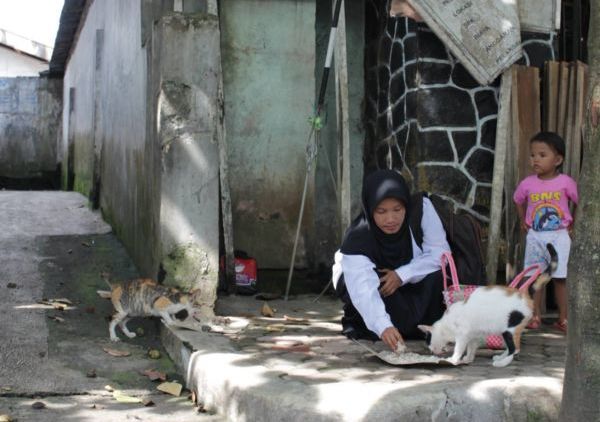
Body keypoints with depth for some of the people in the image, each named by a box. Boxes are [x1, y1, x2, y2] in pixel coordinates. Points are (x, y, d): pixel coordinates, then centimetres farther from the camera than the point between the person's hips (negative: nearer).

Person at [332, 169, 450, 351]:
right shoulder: (357, 241, -38)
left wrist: (402, 275, -37)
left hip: (408, 283, 2)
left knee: (436, 273, -28)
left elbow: (440, 251, -25)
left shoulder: (421, 207, -29)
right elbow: (364, 290, -51)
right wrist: (383, 327, -68)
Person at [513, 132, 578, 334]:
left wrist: (572, 223, 3)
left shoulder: (566, 182, -9)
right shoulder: (527, 184, -2)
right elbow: (519, 201, 17)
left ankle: (563, 318, 6)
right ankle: (535, 316, 12)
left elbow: (579, 202, 4)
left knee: (560, 278, -1)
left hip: (559, 236, -2)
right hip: (535, 237, 2)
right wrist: (523, 222, 9)